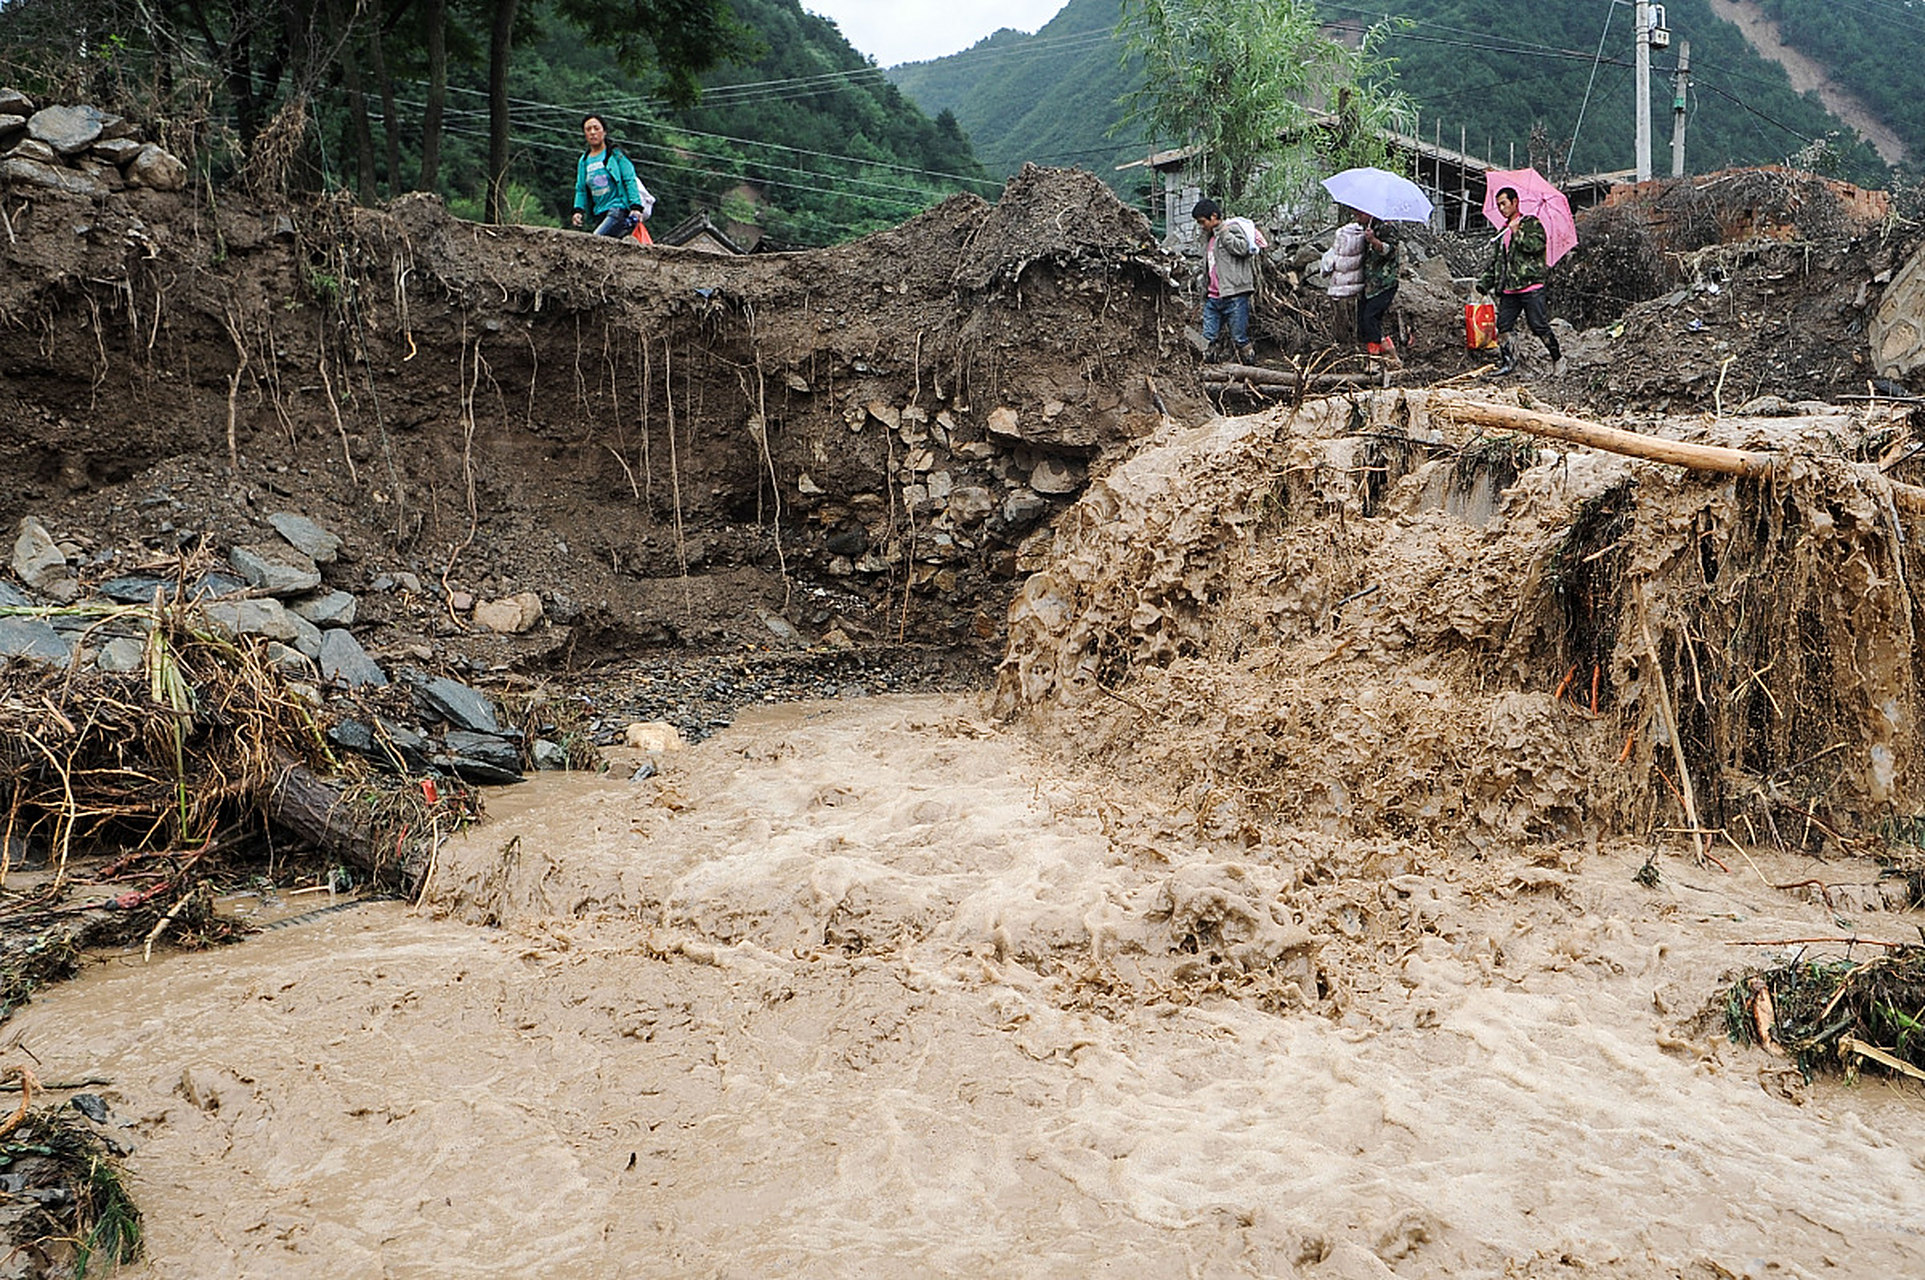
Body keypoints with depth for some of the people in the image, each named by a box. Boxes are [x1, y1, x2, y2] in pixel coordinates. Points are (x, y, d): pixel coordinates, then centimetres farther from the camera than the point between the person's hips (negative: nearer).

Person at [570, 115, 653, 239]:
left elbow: (630, 181, -4)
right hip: (600, 214, 5)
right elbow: (581, 189, 16)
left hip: (620, 209, -5)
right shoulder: (583, 161, 16)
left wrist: (636, 206, -15)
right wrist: (579, 210, -1)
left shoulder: (615, 154, 1)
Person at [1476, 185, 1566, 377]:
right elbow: (1494, 261, 25)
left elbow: (1537, 245, -15)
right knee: (1503, 327, 0)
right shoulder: (1502, 233, 22)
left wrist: (1517, 232, -10)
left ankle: (1557, 359, 6)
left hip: (1531, 286, -6)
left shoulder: (1531, 223, 3)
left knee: (1539, 326, -7)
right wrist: (1485, 282, 16)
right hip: (1509, 289, 6)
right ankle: (1507, 361, 11)